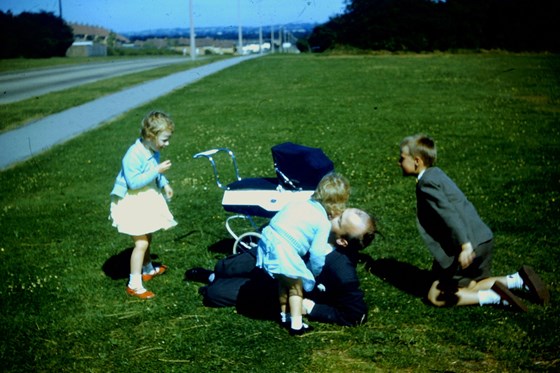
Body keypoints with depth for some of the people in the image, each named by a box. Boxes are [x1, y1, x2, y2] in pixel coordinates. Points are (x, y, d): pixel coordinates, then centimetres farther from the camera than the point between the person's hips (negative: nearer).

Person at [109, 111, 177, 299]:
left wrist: (164, 183, 4)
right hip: (132, 204, -9)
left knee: (147, 237, 24)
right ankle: (134, 284, -3)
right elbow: (134, 182, -33)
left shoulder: (153, 151, 0)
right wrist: (157, 170, -31)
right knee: (141, 242, -10)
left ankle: (148, 269, 46)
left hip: (147, 199, 9)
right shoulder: (134, 155, -29)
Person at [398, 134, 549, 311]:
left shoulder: (427, 183, -13)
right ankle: (519, 279, 11)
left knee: (436, 297, -1)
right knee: (470, 287, 26)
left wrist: (465, 245, -34)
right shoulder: (435, 173, 16)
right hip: (483, 239, 10)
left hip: (470, 244, -10)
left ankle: (496, 297, -11)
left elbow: (449, 214, -26)